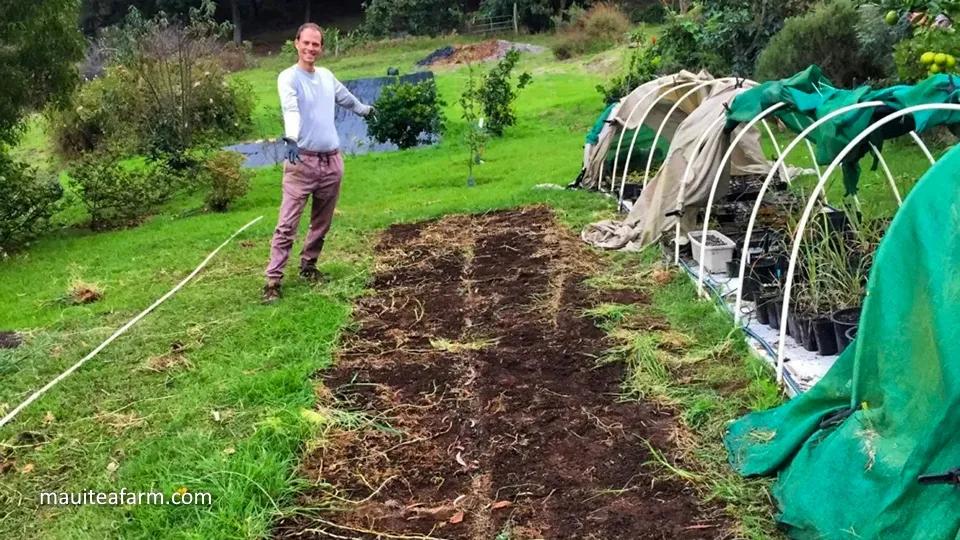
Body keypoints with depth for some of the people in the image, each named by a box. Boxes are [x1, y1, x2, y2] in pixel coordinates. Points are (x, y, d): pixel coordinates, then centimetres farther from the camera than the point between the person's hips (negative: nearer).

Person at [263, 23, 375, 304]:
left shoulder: (327, 76, 11)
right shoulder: (288, 77, -9)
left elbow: (346, 98, 33)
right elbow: (290, 109, -29)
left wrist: (365, 109, 50)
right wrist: (290, 139, -47)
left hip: (332, 160, 6)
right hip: (302, 161, -6)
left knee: (322, 223, 14)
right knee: (287, 224, -8)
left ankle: (308, 265, 31)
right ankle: (273, 280, -5)